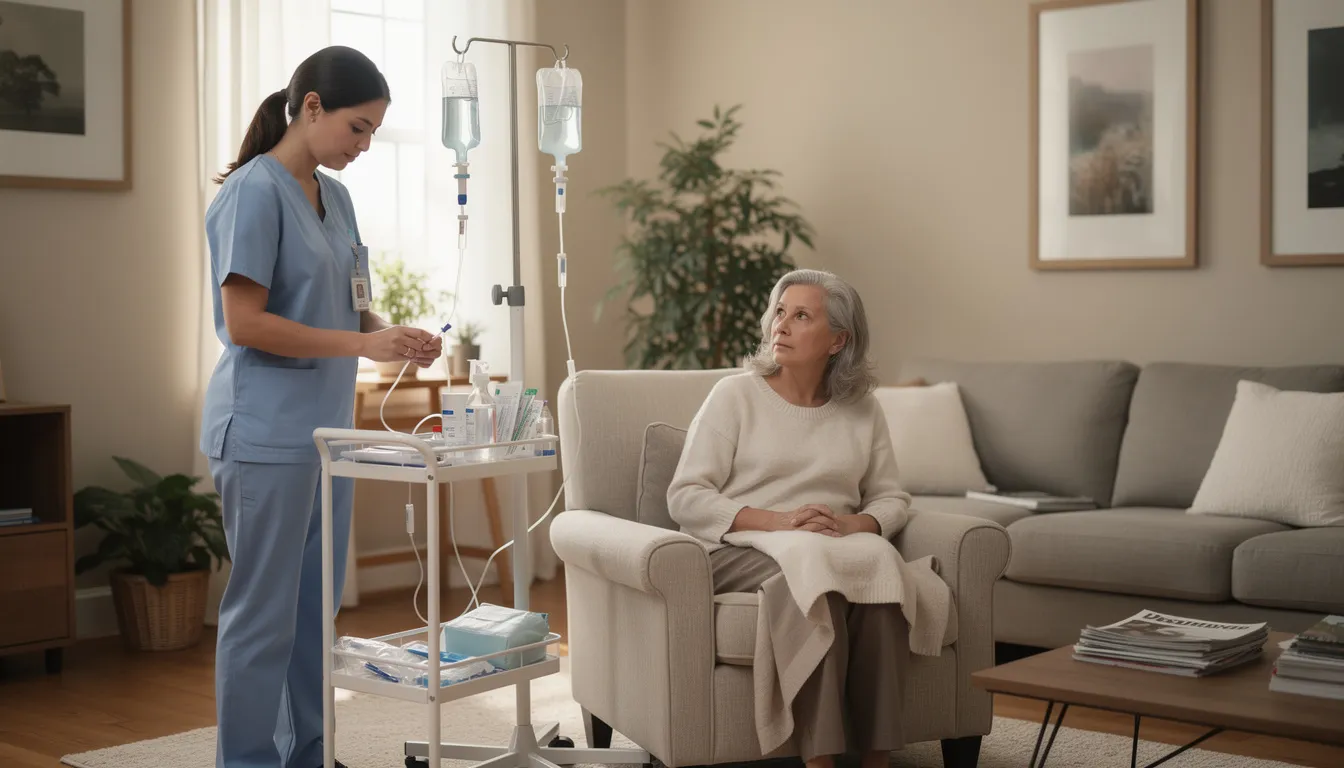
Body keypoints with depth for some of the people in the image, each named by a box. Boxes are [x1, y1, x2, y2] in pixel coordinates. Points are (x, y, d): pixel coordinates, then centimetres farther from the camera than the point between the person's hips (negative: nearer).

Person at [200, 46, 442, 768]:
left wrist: (394, 334, -2)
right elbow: (245, 323, -17)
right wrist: (363, 345, -20)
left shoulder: (335, 197, 14)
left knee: (315, 608, 13)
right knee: (263, 611, -2)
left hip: (325, 430, 8)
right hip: (265, 432, -8)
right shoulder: (254, 193, -11)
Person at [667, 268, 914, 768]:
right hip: (738, 552, -3)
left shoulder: (862, 408, 13)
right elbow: (685, 498, -5)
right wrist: (776, 521, -18)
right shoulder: (734, 395, 2)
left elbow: (891, 498, 12)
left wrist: (858, 524, -13)